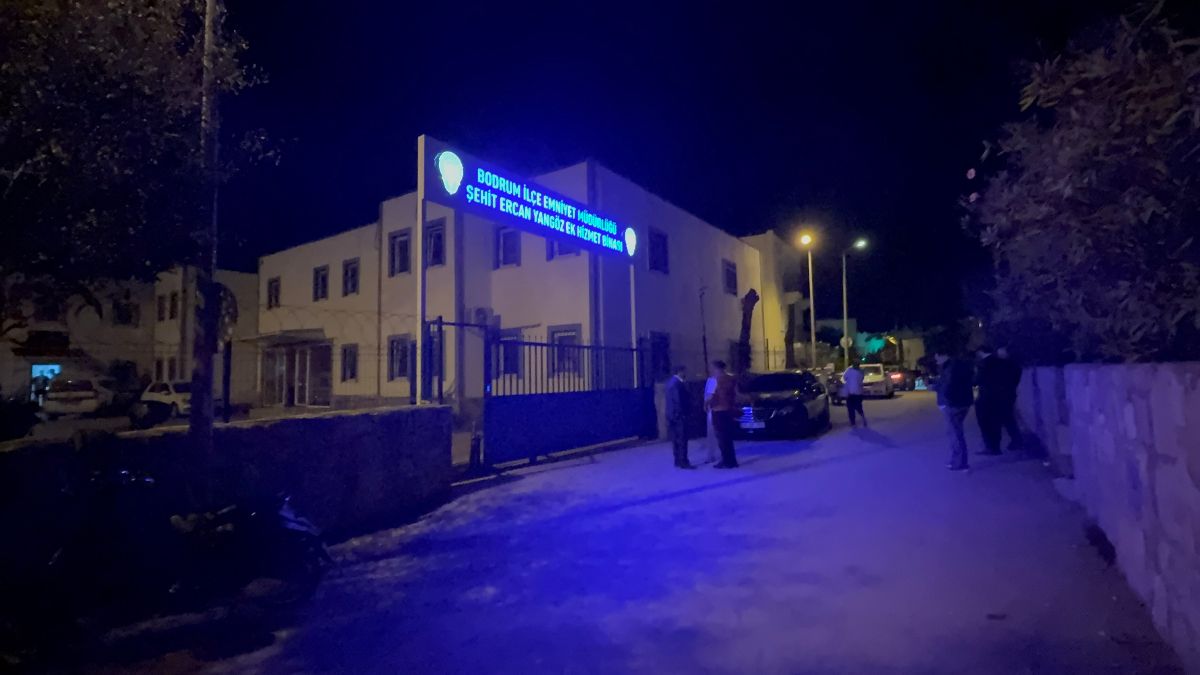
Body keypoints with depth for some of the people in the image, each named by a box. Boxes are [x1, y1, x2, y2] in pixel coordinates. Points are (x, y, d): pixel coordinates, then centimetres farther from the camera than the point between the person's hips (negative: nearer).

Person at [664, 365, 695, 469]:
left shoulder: (671, 381, 13)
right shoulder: (677, 383, -19)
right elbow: (678, 400, -20)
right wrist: (683, 413, -14)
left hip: (672, 414, 10)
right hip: (678, 414, -10)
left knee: (676, 439, 13)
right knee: (682, 439, -5)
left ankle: (678, 461, 18)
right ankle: (683, 462, -3)